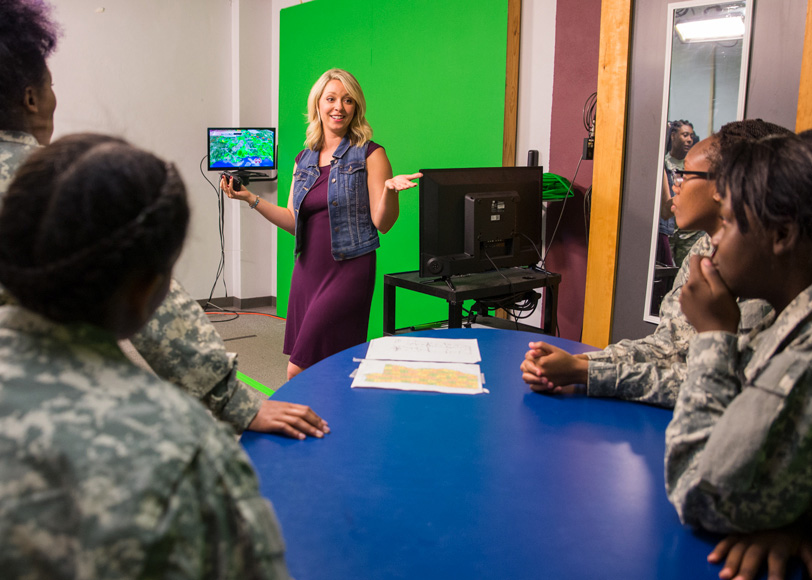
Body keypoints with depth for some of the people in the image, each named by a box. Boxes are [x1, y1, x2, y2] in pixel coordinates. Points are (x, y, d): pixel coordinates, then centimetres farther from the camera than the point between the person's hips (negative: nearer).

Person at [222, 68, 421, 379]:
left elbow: (382, 223, -7)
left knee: (300, 371, -11)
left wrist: (389, 190, -25)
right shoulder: (304, 159, 14)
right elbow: (293, 221, 13)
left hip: (348, 271, -6)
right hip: (308, 269, 6)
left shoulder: (369, 154, -2)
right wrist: (250, 198, 8)